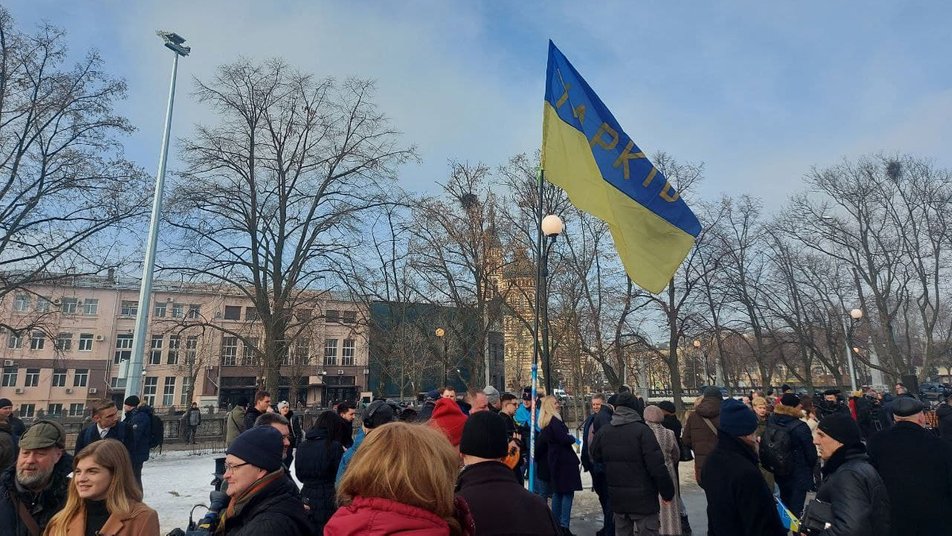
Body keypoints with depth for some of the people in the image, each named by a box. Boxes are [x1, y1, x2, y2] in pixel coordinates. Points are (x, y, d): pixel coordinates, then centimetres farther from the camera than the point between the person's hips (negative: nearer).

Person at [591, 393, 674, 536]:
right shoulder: (642, 430, -15)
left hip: (617, 499, 5)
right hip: (643, 499, -5)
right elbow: (657, 467, -17)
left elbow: (596, 461, 10)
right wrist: (667, 492, -7)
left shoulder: (602, 432, 1)